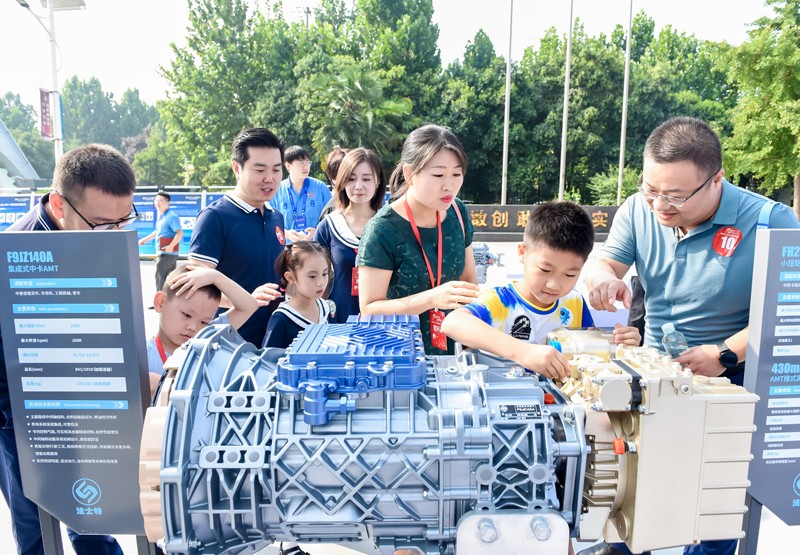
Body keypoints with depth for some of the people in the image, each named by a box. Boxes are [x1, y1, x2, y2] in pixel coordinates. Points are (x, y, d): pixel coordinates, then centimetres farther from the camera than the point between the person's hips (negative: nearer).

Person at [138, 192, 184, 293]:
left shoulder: (171, 216, -16)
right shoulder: (161, 216, 15)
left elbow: (180, 233, -25)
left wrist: (171, 246, -33)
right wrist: (146, 239, 31)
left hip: (167, 253, -10)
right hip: (163, 253, 10)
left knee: (161, 277, -6)